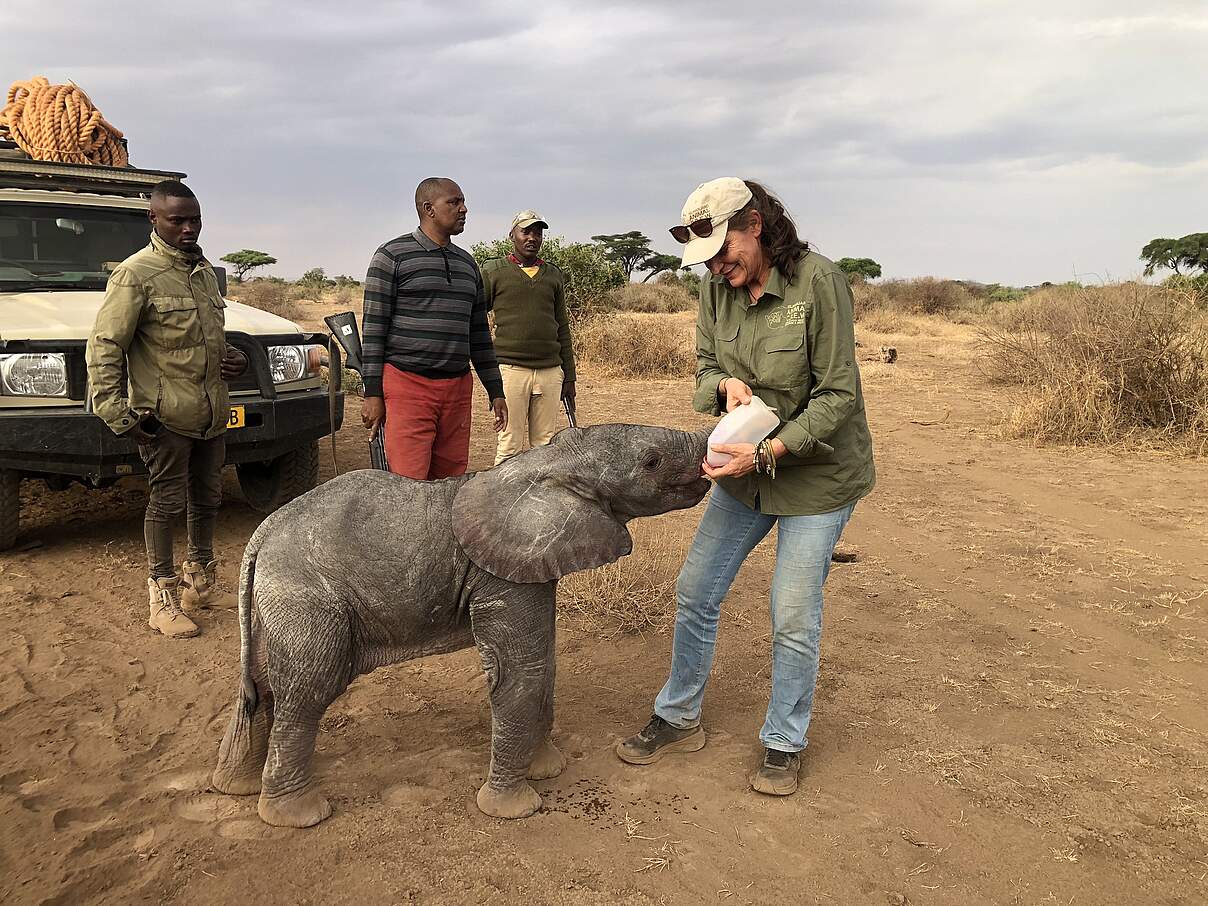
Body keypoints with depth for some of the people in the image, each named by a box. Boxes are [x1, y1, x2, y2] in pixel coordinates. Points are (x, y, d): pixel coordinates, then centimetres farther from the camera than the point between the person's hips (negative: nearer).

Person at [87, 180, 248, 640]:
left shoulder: (204, 270, 14)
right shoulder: (136, 274, -10)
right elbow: (104, 348, -12)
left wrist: (235, 358, 7)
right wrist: (115, 412, -18)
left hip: (212, 412, 7)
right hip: (166, 414, -7)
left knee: (207, 498, 16)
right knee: (167, 502, 0)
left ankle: (198, 573, 34)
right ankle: (163, 595, 10)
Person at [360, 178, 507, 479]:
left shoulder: (467, 263, 18)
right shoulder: (392, 256, 0)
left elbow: (479, 333, 21)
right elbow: (374, 327, -4)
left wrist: (495, 391, 17)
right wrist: (372, 393, -10)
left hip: (457, 390, 6)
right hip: (407, 386, -5)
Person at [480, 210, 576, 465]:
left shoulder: (554, 275, 16)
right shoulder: (493, 271, 5)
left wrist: (569, 376, 15)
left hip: (550, 372, 4)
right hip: (510, 369, -3)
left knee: (545, 445, 3)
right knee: (510, 445, -4)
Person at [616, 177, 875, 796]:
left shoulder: (818, 281, -21)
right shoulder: (716, 290, -4)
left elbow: (839, 395, -20)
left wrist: (768, 453, -29)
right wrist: (726, 384, -19)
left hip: (816, 471, -5)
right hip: (746, 469, 6)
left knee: (793, 619, 0)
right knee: (695, 593, 10)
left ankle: (783, 744, 22)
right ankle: (678, 719, 29)